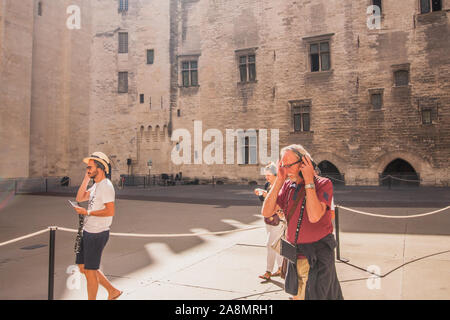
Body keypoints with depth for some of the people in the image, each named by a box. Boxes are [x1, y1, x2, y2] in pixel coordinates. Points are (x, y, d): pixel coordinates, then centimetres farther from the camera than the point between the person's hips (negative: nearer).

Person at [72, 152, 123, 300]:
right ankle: (112, 291, 26)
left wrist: (87, 212, -20)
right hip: (88, 232, 10)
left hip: (97, 234, -10)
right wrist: (86, 179, 5)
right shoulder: (96, 185, 12)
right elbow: (80, 198, 12)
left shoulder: (106, 186, -18)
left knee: (90, 270, 2)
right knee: (83, 266, 17)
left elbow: (110, 211, -26)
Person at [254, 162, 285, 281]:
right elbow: (262, 199, 13)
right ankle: (281, 268, 28)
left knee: (270, 244, -7)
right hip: (268, 219, 8)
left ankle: (268, 272, 1)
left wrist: (267, 195, -31)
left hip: (278, 219, -8)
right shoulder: (267, 185, 7)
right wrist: (259, 194, -7)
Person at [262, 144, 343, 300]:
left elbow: (314, 217, -29)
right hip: (295, 256, 6)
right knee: (297, 295, 19)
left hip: (318, 257, -5)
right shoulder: (287, 186, 3)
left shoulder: (323, 184, -13)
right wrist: (279, 180, -10)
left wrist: (309, 181, -23)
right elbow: (266, 212, -8)